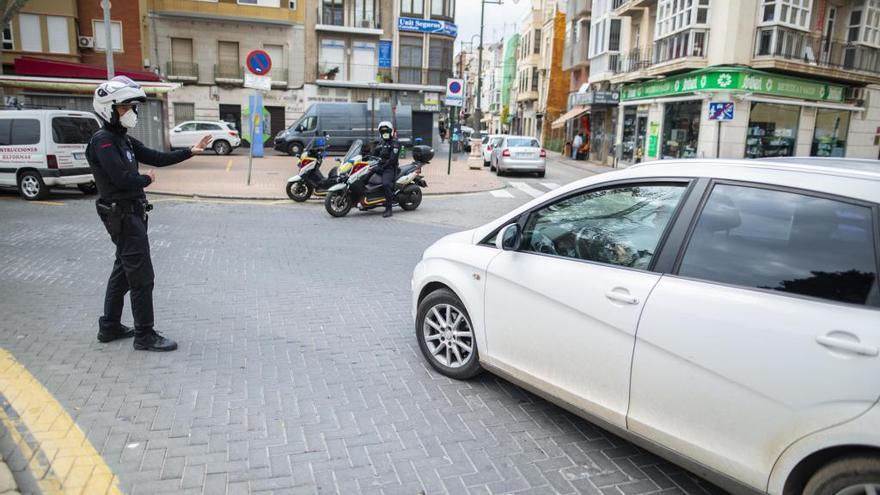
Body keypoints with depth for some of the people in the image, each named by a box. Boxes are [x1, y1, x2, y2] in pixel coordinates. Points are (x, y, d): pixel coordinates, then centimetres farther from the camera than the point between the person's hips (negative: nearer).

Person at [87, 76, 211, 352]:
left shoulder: (123, 139, 14)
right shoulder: (103, 141, -16)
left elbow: (157, 158, 10)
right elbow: (122, 178, -26)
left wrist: (191, 152, 1)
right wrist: (147, 179, -7)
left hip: (130, 213, 10)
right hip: (124, 216, -10)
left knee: (123, 270, 18)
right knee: (141, 276, -5)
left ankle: (109, 327, 30)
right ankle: (145, 336, 4)